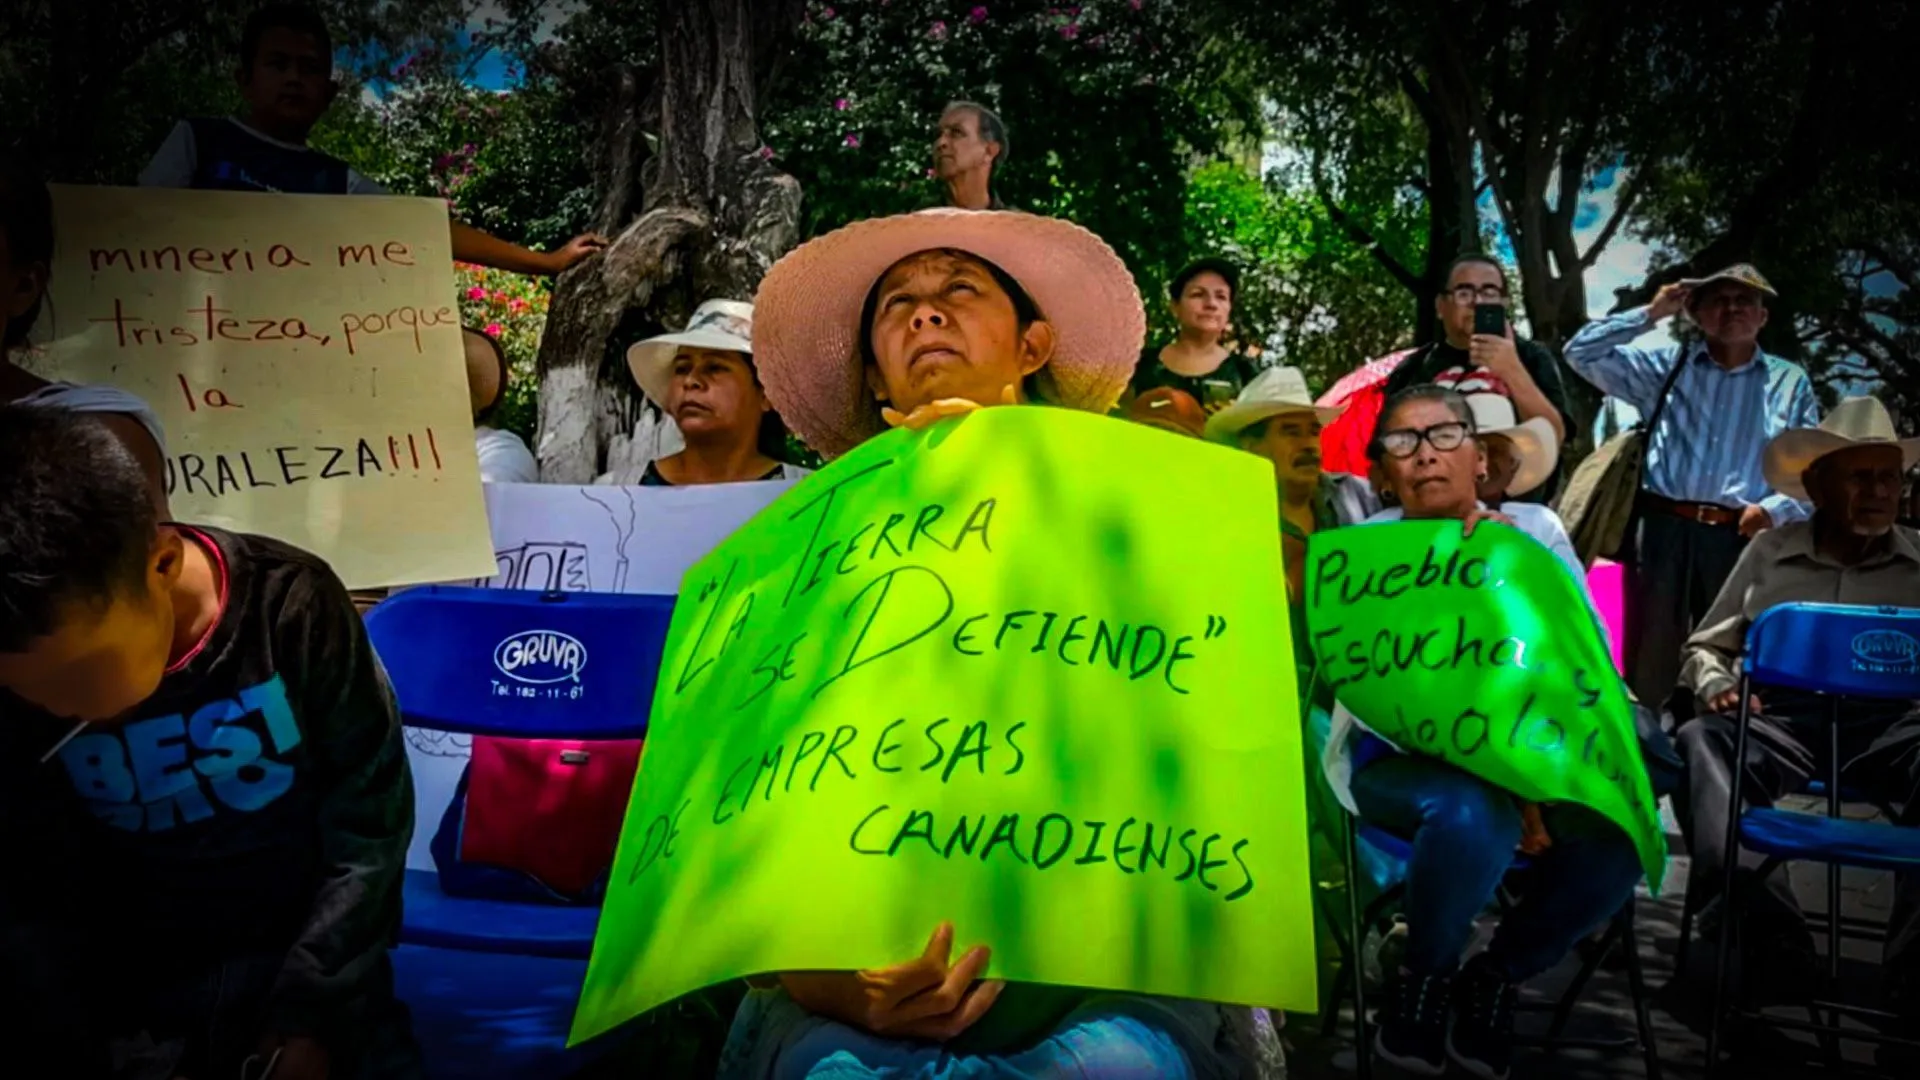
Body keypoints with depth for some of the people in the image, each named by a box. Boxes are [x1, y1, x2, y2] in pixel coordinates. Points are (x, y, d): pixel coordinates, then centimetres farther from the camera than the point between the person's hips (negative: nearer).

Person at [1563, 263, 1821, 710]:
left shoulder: (1790, 383, 15)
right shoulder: (1665, 366, 14)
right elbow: (1583, 352, 8)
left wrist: (1775, 509, -8)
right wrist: (1650, 313, 6)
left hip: (1742, 537, 0)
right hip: (1664, 530, 0)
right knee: (1652, 657, 0)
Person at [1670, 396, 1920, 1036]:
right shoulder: (1769, 551, 20)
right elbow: (1704, 646, 22)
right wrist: (1716, 684, -2)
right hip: (1777, 715, 1)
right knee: (1703, 742, -33)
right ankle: (1766, 928, -42)